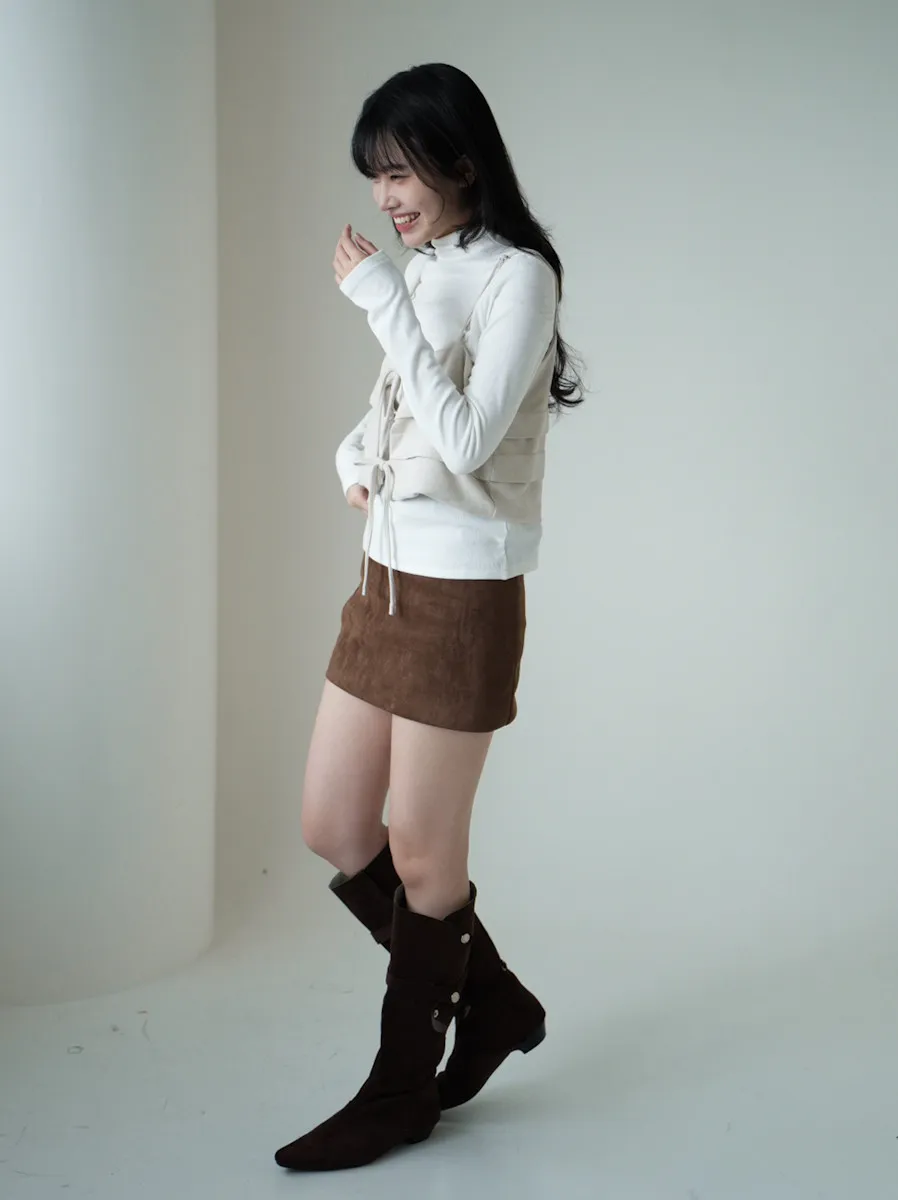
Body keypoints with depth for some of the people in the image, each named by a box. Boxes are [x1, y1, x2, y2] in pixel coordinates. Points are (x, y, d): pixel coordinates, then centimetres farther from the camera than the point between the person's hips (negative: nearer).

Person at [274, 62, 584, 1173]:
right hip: (385, 581, 8)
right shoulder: (421, 272, 10)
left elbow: (463, 439, -22)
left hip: (463, 595, -8)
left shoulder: (517, 276, -11)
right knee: (333, 831, 12)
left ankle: (403, 1092, 22)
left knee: (419, 855, 3)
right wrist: (354, 457, 2)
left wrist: (382, 300, -19)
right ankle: (491, 1003, 31)